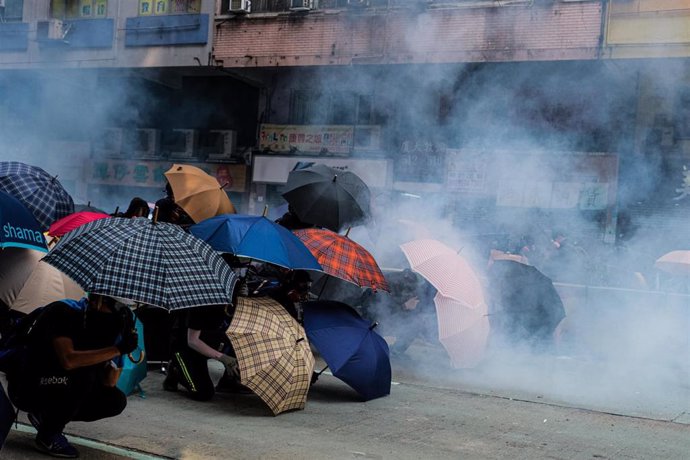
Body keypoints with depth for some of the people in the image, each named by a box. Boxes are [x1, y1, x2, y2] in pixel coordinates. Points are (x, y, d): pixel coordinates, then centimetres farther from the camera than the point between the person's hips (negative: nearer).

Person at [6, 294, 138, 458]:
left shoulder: (96, 328, 0)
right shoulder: (62, 312, -20)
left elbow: (108, 384, -1)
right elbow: (68, 360, -37)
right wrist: (117, 349, -35)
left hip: (54, 390, 8)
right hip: (26, 389, -8)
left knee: (117, 401, -6)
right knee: (85, 373, -31)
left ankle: (44, 416, 8)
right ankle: (48, 437, -14)